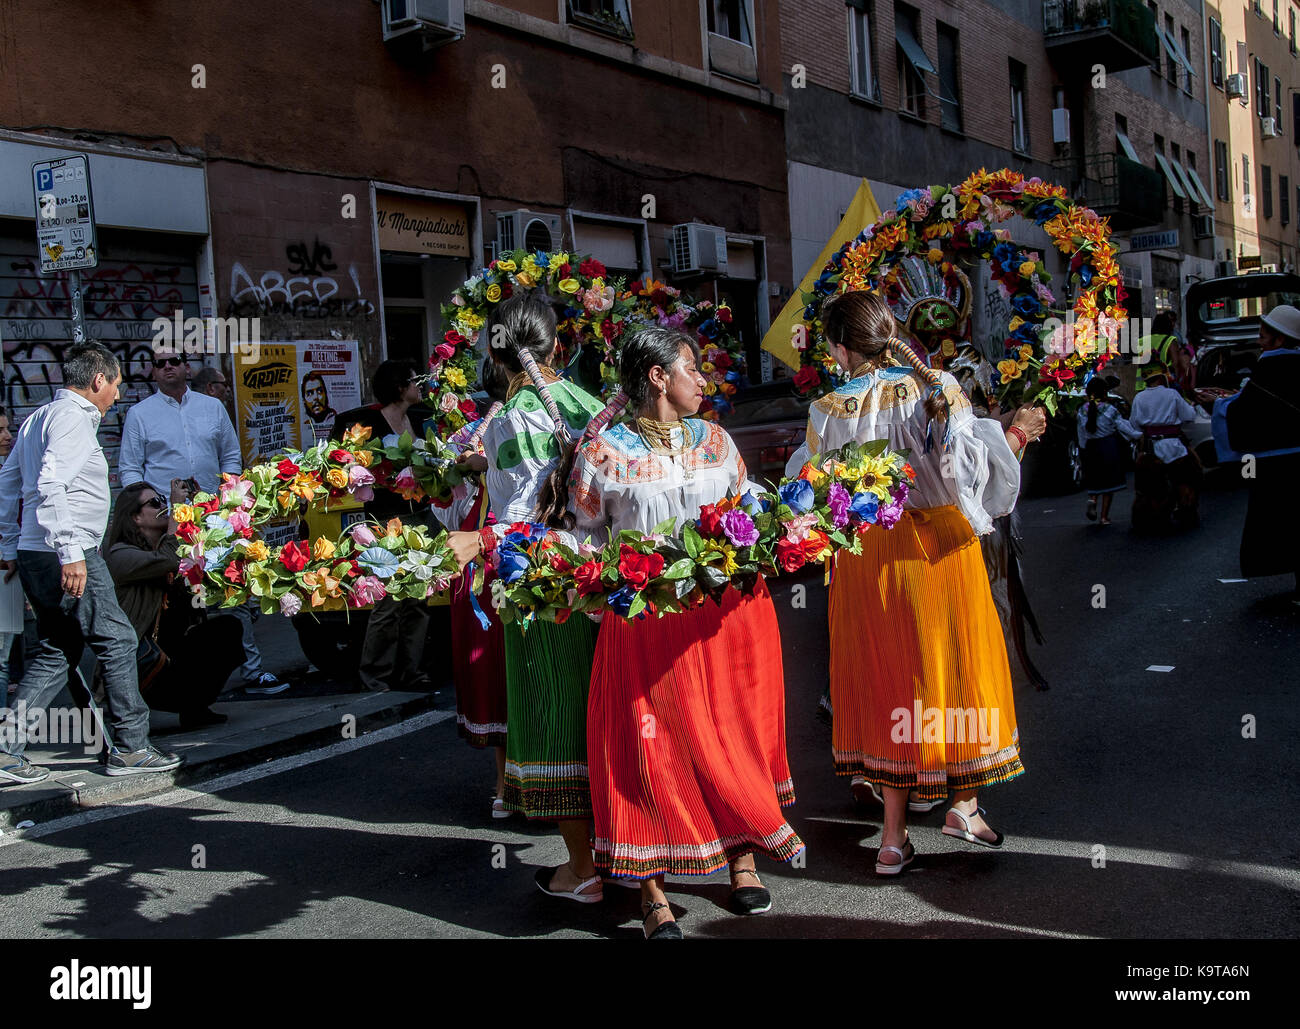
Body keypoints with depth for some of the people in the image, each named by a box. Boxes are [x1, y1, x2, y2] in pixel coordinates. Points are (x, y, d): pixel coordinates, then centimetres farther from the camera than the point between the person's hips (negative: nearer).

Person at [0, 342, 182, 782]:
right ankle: (130, 748, 5)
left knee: (56, 653, 14)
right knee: (117, 640, -1)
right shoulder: (73, 416, -10)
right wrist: (70, 553, -26)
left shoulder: (39, 416, 19)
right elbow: (52, 485, -22)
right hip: (68, 556, -10)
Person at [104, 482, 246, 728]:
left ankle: (194, 707, -2)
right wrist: (176, 509, -22)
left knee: (227, 626, -13)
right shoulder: (120, 554, -12)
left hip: (174, 650, 9)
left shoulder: (166, 544, 14)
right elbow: (169, 561, -29)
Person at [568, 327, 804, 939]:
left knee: (733, 731, 9)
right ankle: (652, 890, 10)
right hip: (645, 618, -4)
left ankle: (742, 857, 26)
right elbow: (586, 537, 3)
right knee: (652, 742, 0)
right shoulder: (603, 452, -2)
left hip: (727, 611, 4)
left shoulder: (714, 439, 10)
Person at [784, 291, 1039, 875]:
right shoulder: (938, 391, -9)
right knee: (952, 668, 16)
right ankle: (964, 803, 24)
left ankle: (894, 834, 16)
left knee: (886, 679, 11)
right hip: (939, 548, -1)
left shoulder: (828, 414, -7)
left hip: (867, 558, 1)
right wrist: (1018, 432, 0)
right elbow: (969, 468, -16)